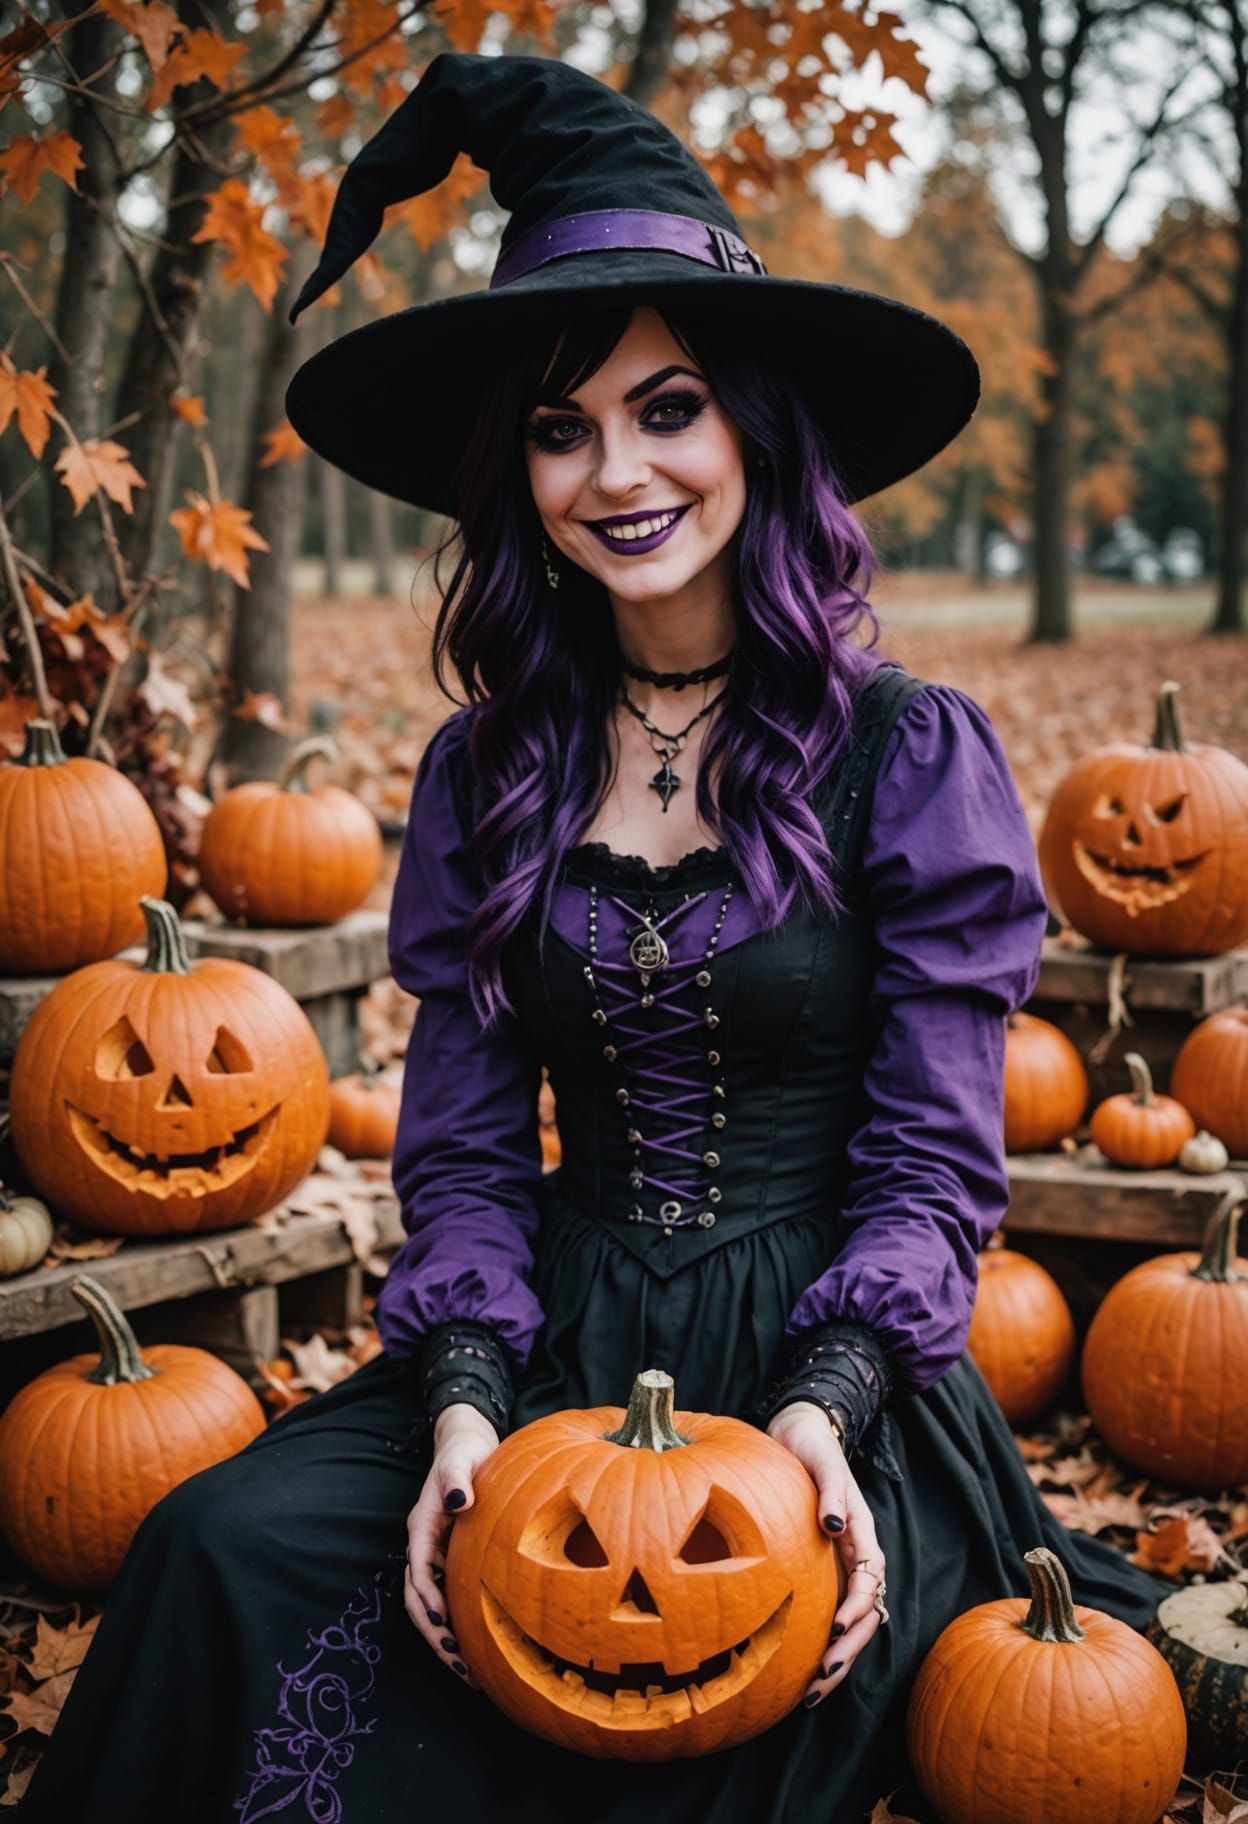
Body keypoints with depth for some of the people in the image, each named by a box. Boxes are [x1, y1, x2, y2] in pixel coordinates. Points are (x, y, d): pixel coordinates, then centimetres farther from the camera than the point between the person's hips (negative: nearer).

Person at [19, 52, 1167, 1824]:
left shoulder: (913, 752, -4)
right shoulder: (485, 771, 7)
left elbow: (932, 1164, -4)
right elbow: (464, 1148, 5)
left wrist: (822, 1406, -20)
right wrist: (466, 1395, -12)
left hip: (829, 1363, -3)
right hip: (560, 1344, 3)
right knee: (234, 1543, -22)